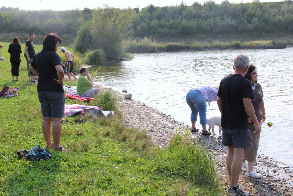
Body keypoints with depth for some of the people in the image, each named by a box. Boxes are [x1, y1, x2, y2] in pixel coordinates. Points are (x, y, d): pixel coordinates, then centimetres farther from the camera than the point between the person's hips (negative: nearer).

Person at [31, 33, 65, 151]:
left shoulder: (38, 56, 6)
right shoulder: (53, 55, -17)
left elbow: (33, 67, 26)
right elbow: (60, 70, -33)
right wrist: (60, 80, -16)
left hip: (42, 90, 7)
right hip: (55, 90, -7)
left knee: (46, 119, 14)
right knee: (56, 120, 1)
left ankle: (48, 144, 23)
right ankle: (56, 146, 7)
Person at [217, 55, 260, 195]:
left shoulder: (224, 81, 7)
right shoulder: (245, 83, -13)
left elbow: (219, 101, 13)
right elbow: (247, 104, -18)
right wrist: (256, 122, -10)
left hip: (226, 123, 7)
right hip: (240, 124, -7)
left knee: (231, 152, 14)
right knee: (239, 154, -4)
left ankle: (231, 184, 19)